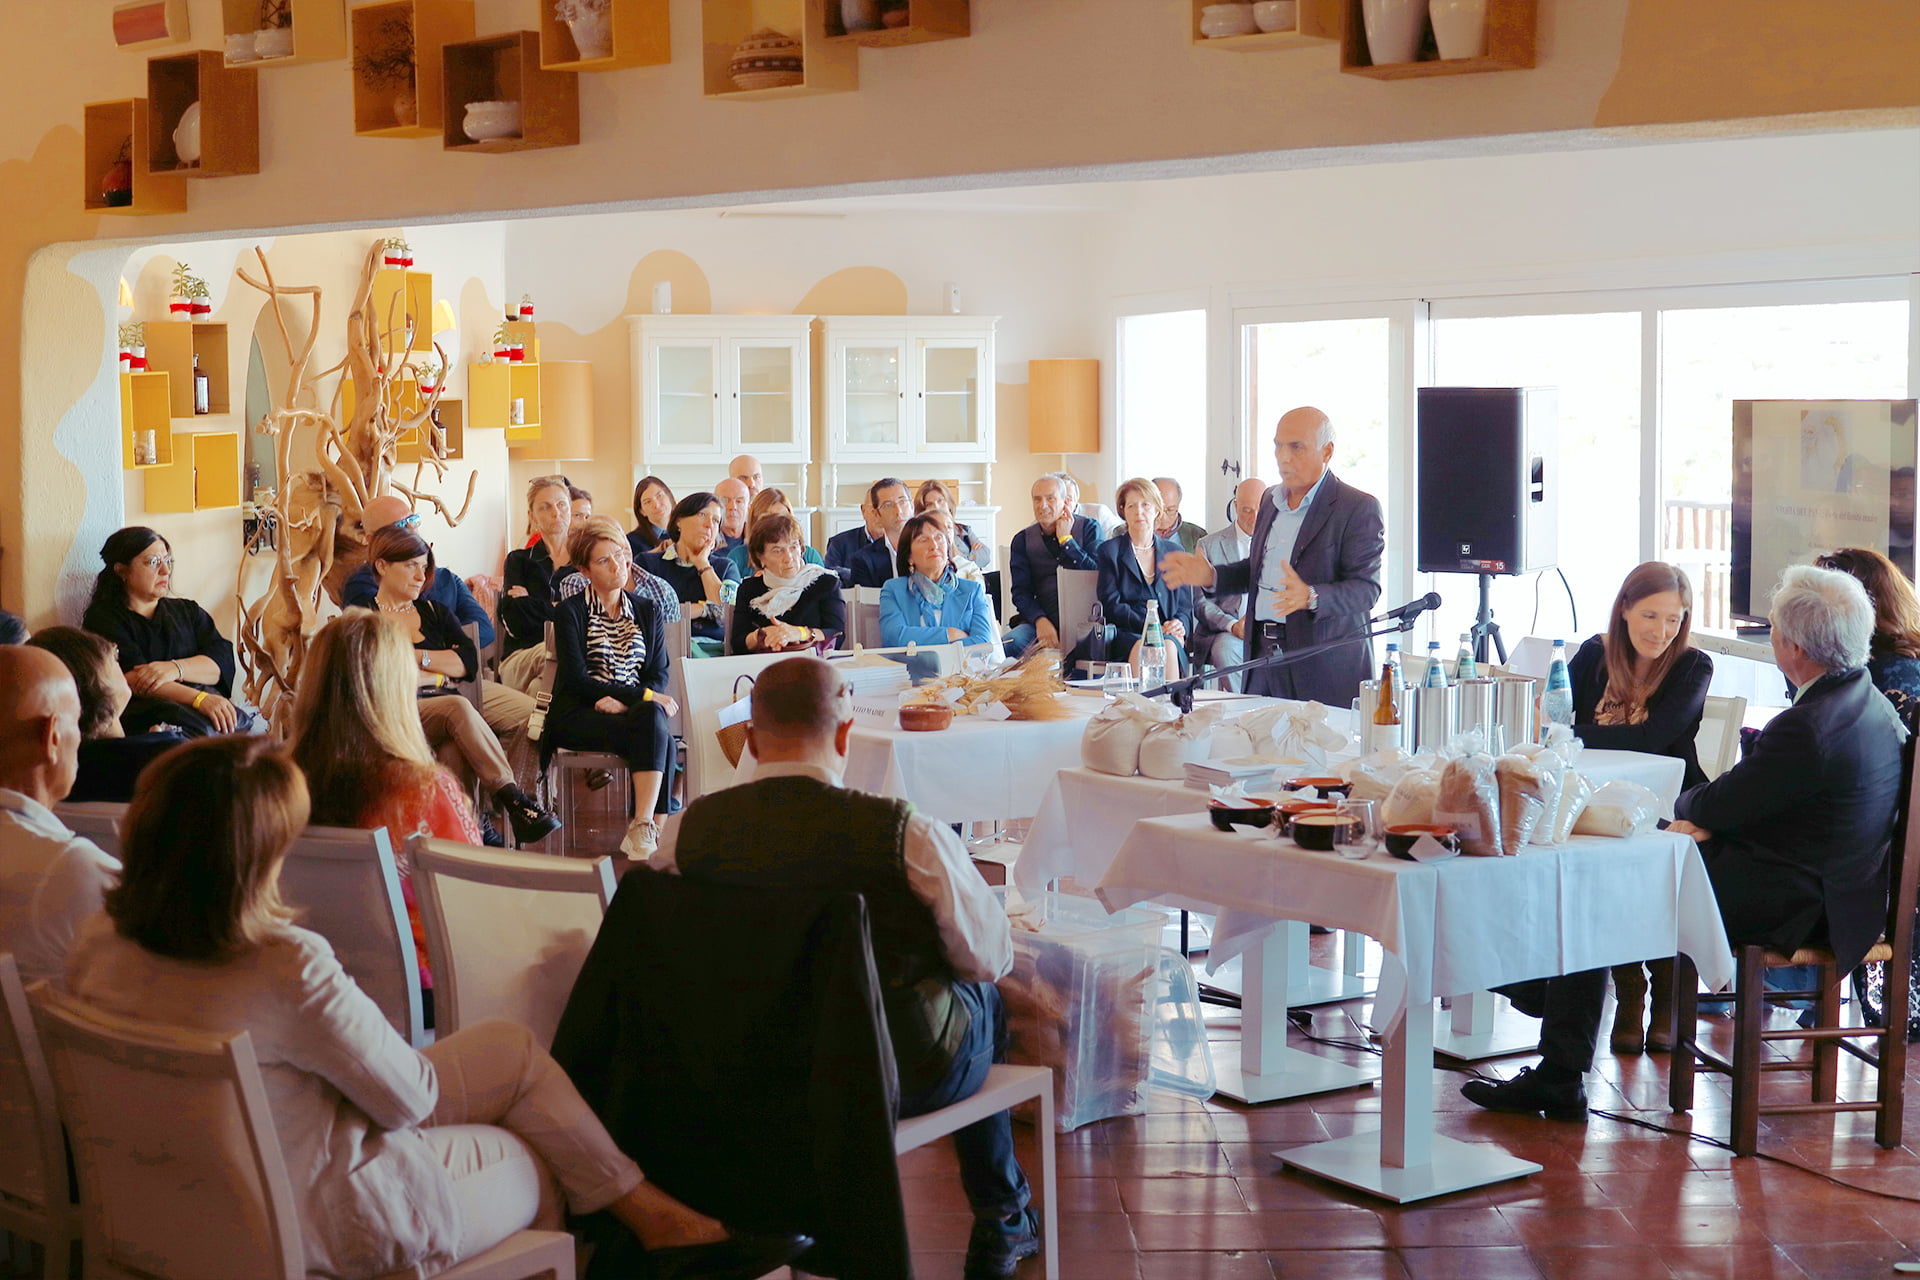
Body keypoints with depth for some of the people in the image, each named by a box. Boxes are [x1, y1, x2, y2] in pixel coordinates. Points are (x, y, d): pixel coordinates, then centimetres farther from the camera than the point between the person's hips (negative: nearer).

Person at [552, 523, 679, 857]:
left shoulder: (647, 611, 17)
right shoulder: (570, 611, 3)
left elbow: (659, 674, 8)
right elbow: (577, 680, -8)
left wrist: (620, 701, -14)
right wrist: (644, 696, -15)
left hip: (635, 709, 3)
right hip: (578, 715, -3)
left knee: (652, 716, -35)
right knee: (654, 730, -32)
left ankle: (642, 827, -37)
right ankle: (652, 826, -29)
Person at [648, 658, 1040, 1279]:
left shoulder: (686, 830, -13)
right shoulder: (910, 836, -23)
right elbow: (990, 959, -12)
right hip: (906, 1077, -3)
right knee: (985, 999, 27)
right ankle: (1002, 1223, 39)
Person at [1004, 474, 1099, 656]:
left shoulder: (1088, 527, 7)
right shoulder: (1023, 540, 12)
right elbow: (1020, 591, 5)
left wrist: (1065, 539, -5)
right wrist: (1040, 620, -15)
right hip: (1042, 617, 2)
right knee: (1008, 644, -29)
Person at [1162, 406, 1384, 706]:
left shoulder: (1359, 507, -8)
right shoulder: (1271, 499, 16)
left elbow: (1366, 589, -14)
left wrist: (1310, 597, -31)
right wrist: (1210, 576, 8)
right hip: (1263, 655, 6)